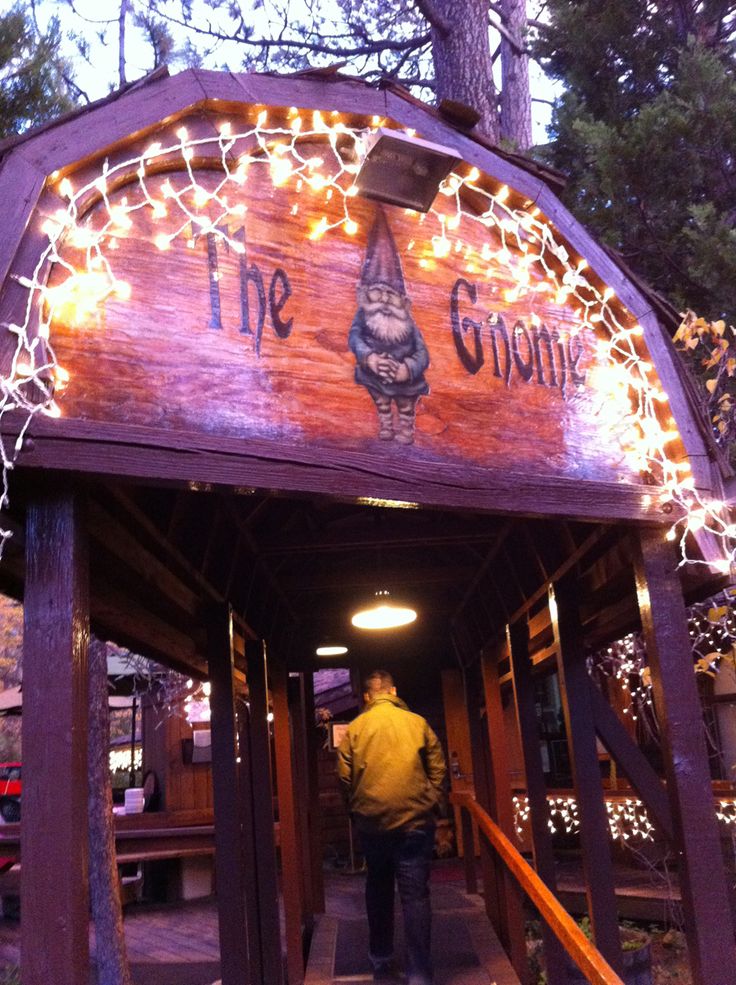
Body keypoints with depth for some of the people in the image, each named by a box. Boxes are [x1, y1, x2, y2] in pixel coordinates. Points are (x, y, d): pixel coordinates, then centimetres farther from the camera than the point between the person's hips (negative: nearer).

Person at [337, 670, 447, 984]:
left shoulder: (355, 728, 1)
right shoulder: (417, 723, 0)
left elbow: (345, 776, 2)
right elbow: (438, 770, 0)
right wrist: (431, 805, 11)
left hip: (371, 822, 2)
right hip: (415, 820, -2)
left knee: (378, 889, 20)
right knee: (415, 895, 1)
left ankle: (381, 959, 31)